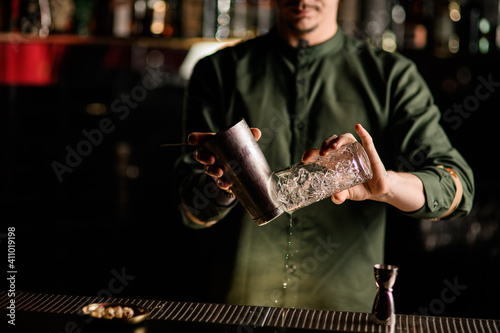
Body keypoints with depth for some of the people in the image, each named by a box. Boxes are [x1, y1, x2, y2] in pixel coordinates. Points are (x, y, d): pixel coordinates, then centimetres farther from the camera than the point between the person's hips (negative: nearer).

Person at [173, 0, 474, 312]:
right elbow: (195, 212, 3)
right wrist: (224, 182, -20)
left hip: (348, 306, -3)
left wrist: (387, 185, -26)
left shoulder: (392, 76, 6)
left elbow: (457, 186, -5)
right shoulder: (219, 72, 7)